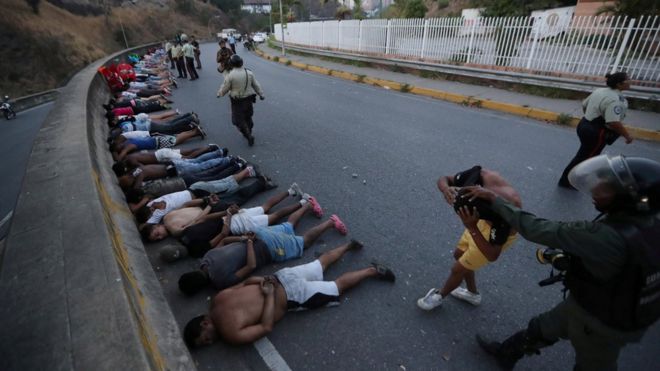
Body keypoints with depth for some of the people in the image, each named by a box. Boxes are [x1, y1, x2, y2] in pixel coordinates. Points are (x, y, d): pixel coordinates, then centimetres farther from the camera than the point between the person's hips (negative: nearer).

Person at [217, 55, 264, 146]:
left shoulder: (230, 75, -17)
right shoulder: (249, 73, -5)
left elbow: (225, 88, -7)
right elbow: (256, 85, 4)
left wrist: (219, 94, 13)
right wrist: (261, 94, 17)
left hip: (237, 101, -5)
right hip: (248, 99, 5)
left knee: (239, 120, 5)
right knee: (248, 117, 22)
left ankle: (249, 136, -4)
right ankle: (248, 133, 37)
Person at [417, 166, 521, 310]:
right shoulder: (478, 175, -34)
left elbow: (492, 256, -32)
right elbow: (443, 179, -15)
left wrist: (471, 227, -44)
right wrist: (446, 189, -41)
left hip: (499, 232, -6)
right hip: (484, 218, 6)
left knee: (458, 268, 6)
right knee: (459, 254, 22)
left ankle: (440, 295, 38)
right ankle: (473, 293, 49)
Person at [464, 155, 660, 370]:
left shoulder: (610, 236, -40)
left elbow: (540, 230, -36)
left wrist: (494, 200, -29)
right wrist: (568, 259, 2)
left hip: (602, 322, -7)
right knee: (543, 328, 25)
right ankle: (506, 353, 48)